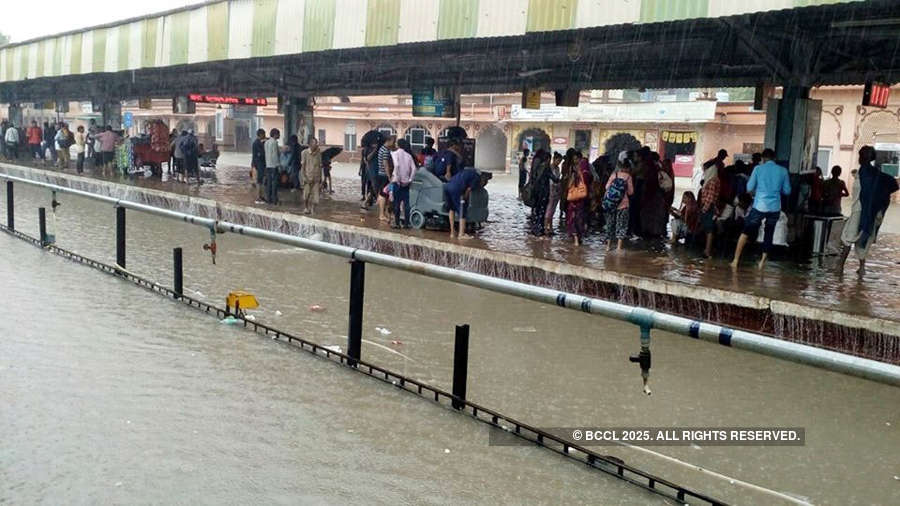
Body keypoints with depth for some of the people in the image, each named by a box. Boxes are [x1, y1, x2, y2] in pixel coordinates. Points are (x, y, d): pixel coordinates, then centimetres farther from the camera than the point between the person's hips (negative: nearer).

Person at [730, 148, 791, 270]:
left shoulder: (758, 169, -1)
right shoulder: (783, 171, 4)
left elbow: (749, 188, 0)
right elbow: (787, 191, 7)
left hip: (759, 206, -1)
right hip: (775, 208, 2)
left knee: (746, 232, 7)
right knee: (769, 233, 15)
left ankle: (736, 260, 4)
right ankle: (763, 261, 11)